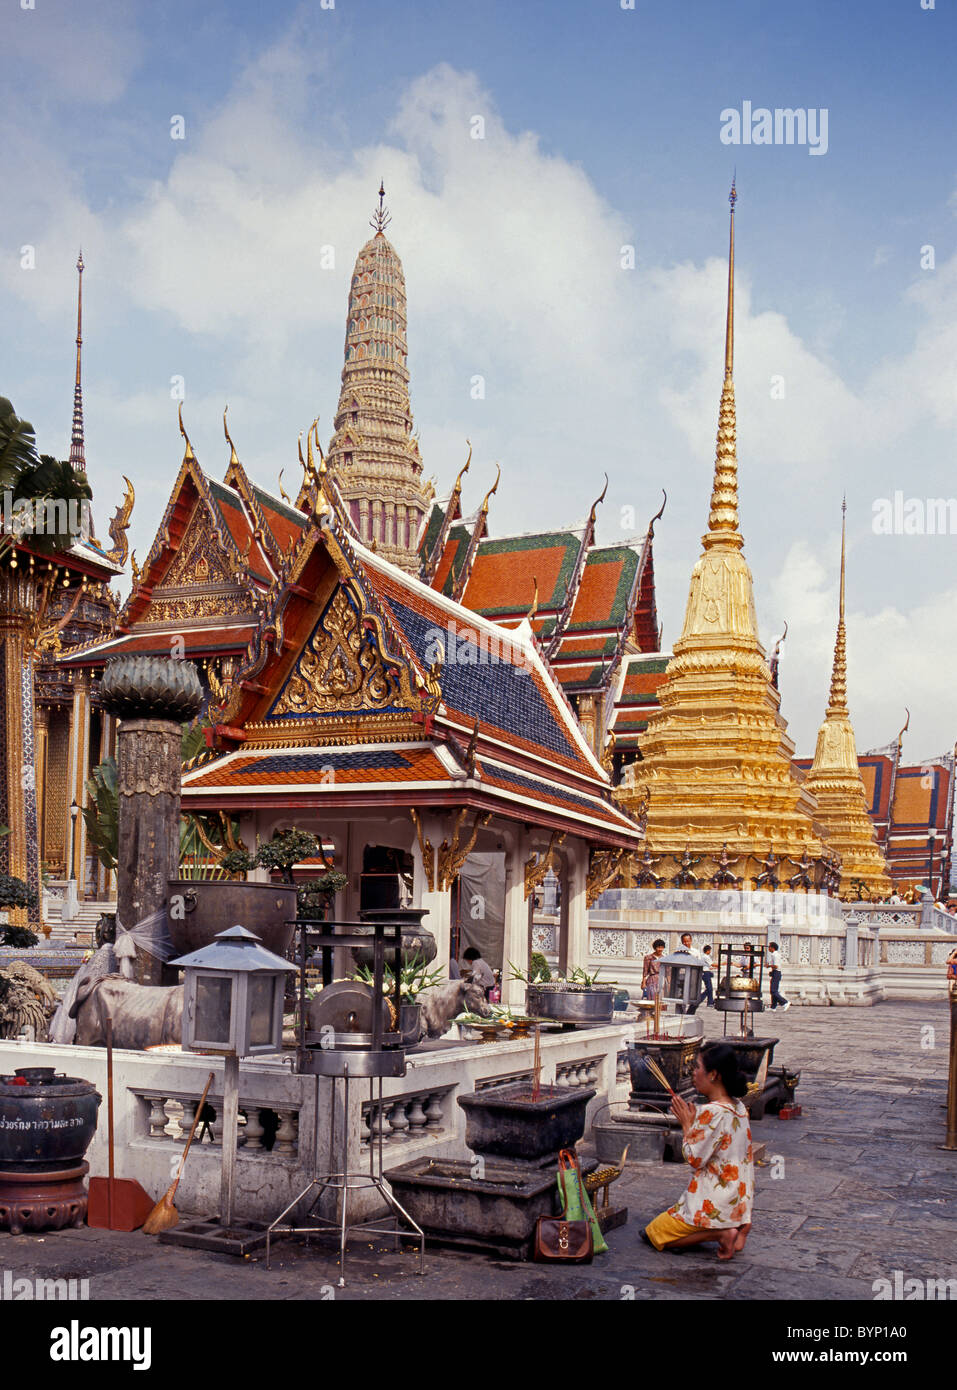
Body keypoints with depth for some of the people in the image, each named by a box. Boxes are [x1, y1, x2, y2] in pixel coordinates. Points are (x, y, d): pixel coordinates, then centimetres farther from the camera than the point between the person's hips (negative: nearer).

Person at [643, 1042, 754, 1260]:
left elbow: (694, 1159, -18)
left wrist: (687, 1124, -9)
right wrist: (693, 1120, 7)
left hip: (714, 1205, -9)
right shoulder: (738, 1107, 5)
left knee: (652, 1234, 6)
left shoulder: (712, 1112, -23)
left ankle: (721, 1233, -8)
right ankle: (734, 1227, 7)